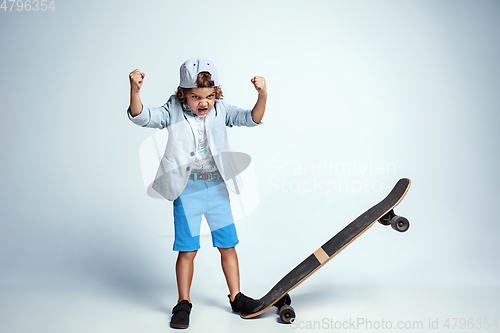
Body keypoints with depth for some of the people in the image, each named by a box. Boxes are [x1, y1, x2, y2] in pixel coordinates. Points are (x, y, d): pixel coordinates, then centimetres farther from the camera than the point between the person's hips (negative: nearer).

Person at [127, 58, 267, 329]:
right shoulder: (173, 113, -4)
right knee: (187, 250, 5)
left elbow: (252, 118, -7)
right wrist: (135, 90, -33)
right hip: (187, 190, -2)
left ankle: (236, 297, 28)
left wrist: (262, 96, -26)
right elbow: (141, 116, -15)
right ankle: (183, 303, 23)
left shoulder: (221, 111, 1)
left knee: (228, 245, 10)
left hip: (217, 187, 2)